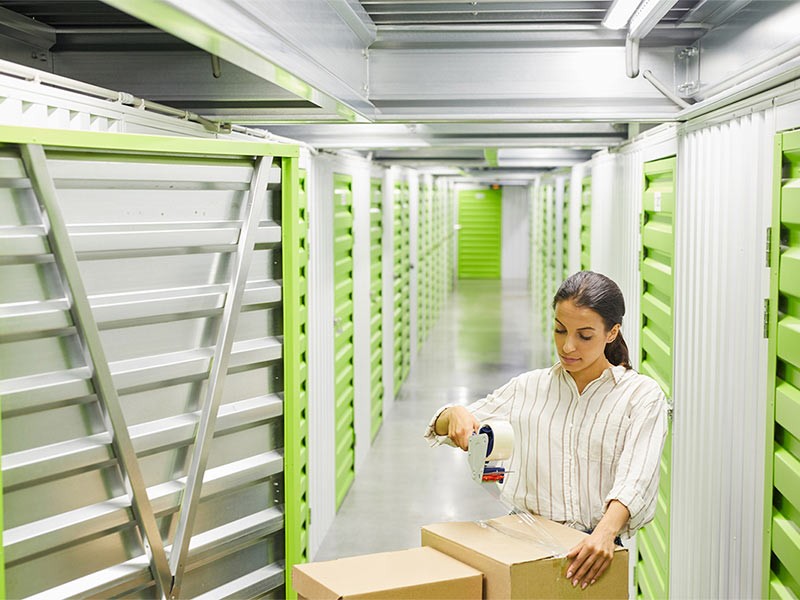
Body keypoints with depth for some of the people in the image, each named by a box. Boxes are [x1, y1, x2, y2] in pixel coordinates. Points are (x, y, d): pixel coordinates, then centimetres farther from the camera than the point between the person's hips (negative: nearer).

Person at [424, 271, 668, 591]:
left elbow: (634, 479, -11)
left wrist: (605, 532, -30)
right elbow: (439, 430, 17)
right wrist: (455, 414, -6)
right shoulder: (529, 387, 13)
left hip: (593, 549, -2)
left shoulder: (642, 395, 4)